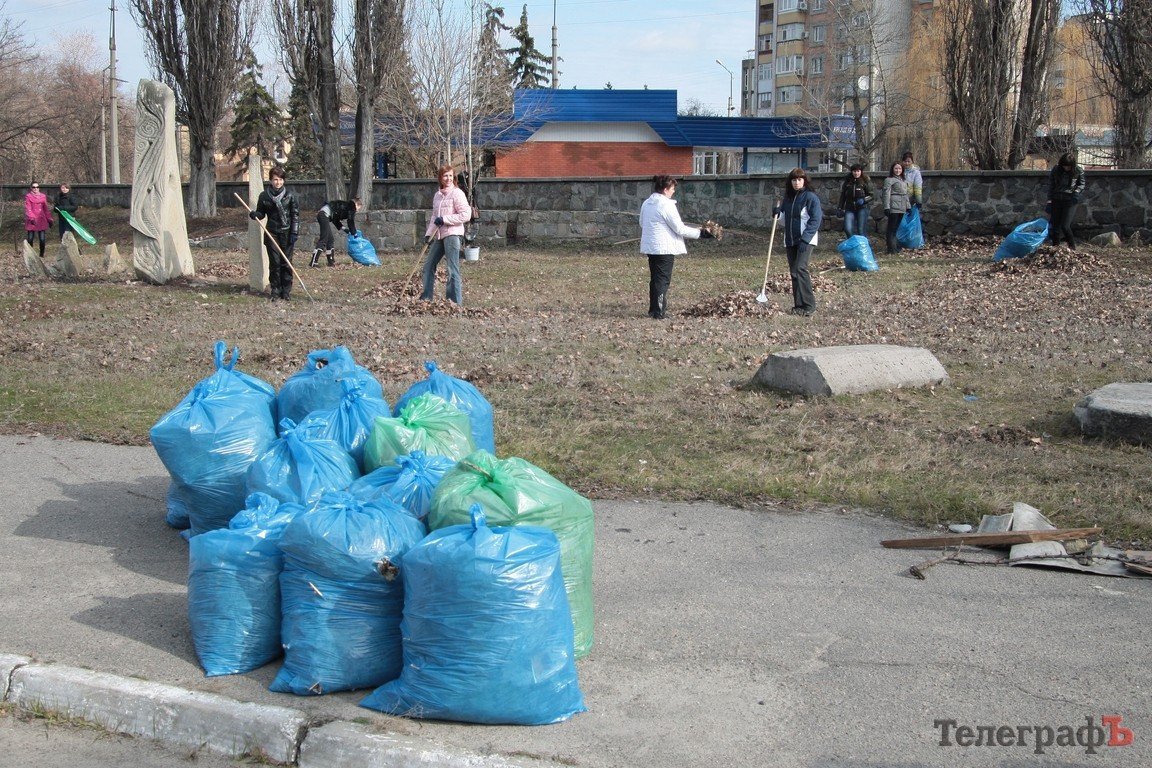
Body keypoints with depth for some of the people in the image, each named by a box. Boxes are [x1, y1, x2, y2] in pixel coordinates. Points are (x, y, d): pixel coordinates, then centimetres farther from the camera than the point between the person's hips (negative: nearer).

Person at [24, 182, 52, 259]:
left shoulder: (43, 196, 12)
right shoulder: (28, 196, 0)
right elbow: (28, 209, -7)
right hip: (32, 220, -3)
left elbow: (46, 209, 16)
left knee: (42, 239, 0)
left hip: (42, 220, 3)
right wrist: (31, 218, -20)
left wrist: (49, 219, 13)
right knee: (30, 238, 0)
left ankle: (42, 255, 9)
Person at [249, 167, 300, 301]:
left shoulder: (289, 196, -1)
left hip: (287, 233, -1)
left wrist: (294, 233, -7)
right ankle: (275, 291, 9)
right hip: (271, 233, 1)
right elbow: (261, 213, 12)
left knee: (286, 263, 1)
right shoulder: (264, 196, 3)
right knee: (274, 262, 1)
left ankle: (286, 291, 9)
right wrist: (254, 215, -11)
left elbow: (295, 215, 0)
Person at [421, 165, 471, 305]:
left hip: (452, 234, -8)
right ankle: (426, 297, 26)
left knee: (452, 270, -10)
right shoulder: (437, 195, 15)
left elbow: (466, 215, -15)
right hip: (439, 235, 8)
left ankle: (456, 302, -7)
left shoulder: (457, 193, -7)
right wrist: (428, 234, 10)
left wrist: (444, 219, -15)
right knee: (429, 265, 15)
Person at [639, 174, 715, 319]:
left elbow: (642, 223, 21)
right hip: (665, 247, -8)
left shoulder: (646, 204, 8)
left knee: (655, 278, 15)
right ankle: (658, 312, -2)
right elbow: (679, 228, -15)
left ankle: (653, 310, 20)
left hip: (650, 247, 8)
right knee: (663, 279, -2)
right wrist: (699, 233, -6)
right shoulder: (666, 205, -16)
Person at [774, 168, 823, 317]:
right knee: (793, 272, 6)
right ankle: (798, 305, 11)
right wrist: (778, 212, 1)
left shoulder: (811, 197, -7)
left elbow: (815, 220, -12)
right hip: (790, 241, 7)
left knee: (800, 269, -19)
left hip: (806, 240, -7)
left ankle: (808, 305, -16)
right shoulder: (788, 198, 14)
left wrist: (805, 240, -20)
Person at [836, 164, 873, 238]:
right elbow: (843, 195, 17)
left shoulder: (865, 181, 0)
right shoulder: (847, 181, 9)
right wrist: (840, 208, 14)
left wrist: (863, 200, -17)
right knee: (848, 229, -9)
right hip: (850, 209, 3)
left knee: (861, 230, -5)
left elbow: (870, 196, 2)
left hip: (862, 208, -3)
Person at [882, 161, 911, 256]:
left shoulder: (904, 181, 21)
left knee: (897, 228, 8)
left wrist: (908, 206, 18)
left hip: (902, 208, 7)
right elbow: (886, 194, -9)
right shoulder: (889, 180, -2)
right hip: (893, 207, -7)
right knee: (892, 228, -6)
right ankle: (891, 250, -7)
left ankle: (893, 248, 11)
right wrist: (886, 207, -16)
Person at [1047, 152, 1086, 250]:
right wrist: (1049, 200, 2)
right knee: (1055, 225, 5)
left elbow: (1081, 184, 8)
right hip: (1057, 200, 3)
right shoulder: (1056, 169, -2)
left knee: (1065, 226, -12)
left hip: (1070, 200, -3)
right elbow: (1050, 185, 6)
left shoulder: (1078, 171, -7)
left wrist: (1077, 191, -13)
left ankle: (1072, 247, 4)